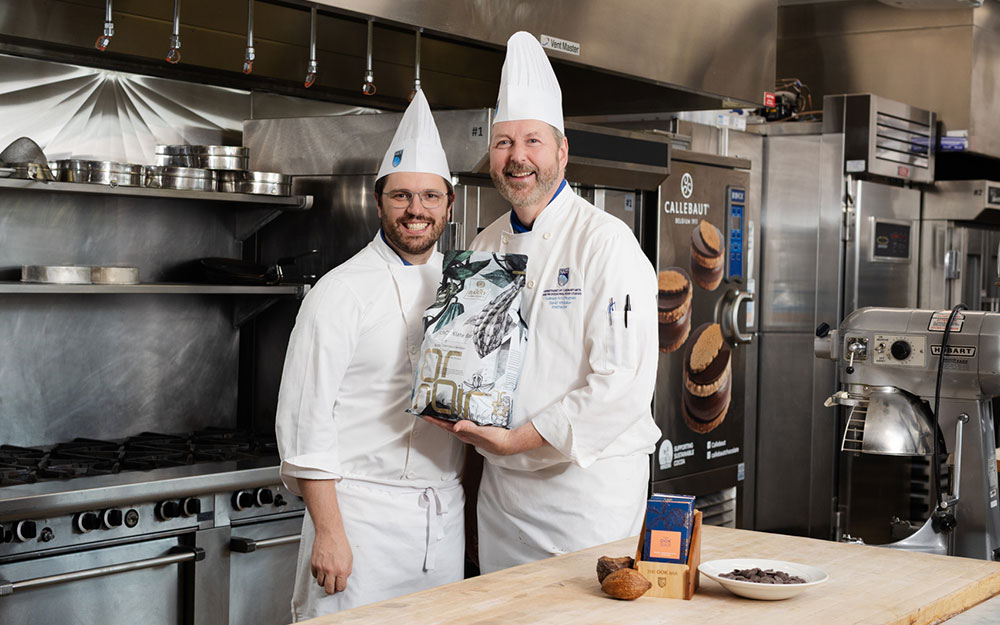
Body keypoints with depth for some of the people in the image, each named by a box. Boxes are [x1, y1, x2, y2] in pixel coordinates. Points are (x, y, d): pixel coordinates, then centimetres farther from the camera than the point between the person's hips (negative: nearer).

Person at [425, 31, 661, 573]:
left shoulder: (606, 242, -13)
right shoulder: (485, 247, 9)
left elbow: (624, 382, -19)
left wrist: (520, 438, -19)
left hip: (587, 481, -6)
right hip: (500, 480, 6)